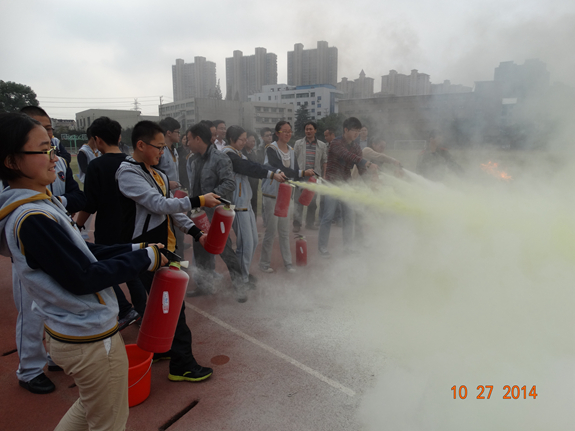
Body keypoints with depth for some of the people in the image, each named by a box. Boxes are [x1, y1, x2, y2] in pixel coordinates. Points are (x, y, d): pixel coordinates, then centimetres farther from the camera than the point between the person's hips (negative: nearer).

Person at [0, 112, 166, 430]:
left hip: (69, 331, 10)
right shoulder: (33, 220, -27)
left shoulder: (41, 202, 4)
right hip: (91, 339, -10)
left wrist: (134, 249, 0)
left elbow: (81, 252, 8)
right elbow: (82, 279, -24)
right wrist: (145, 259, -16)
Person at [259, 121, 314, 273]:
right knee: (271, 231, -1)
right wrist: (303, 173, -28)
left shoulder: (291, 151, 11)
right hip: (272, 196, -6)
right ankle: (264, 263, 14)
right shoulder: (271, 149, -10)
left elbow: (295, 174, 7)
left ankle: (288, 263, 21)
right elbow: (282, 169, -22)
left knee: (285, 232, 11)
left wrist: (308, 177, -11)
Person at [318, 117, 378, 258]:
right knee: (328, 216, -4)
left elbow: (360, 168, 6)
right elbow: (348, 156, -32)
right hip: (332, 184, -6)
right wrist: (368, 163, -41)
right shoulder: (336, 143, -13)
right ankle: (322, 247, 7)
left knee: (349, 216, 7)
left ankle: (348, 247, 18)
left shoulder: (356, 147, 9)